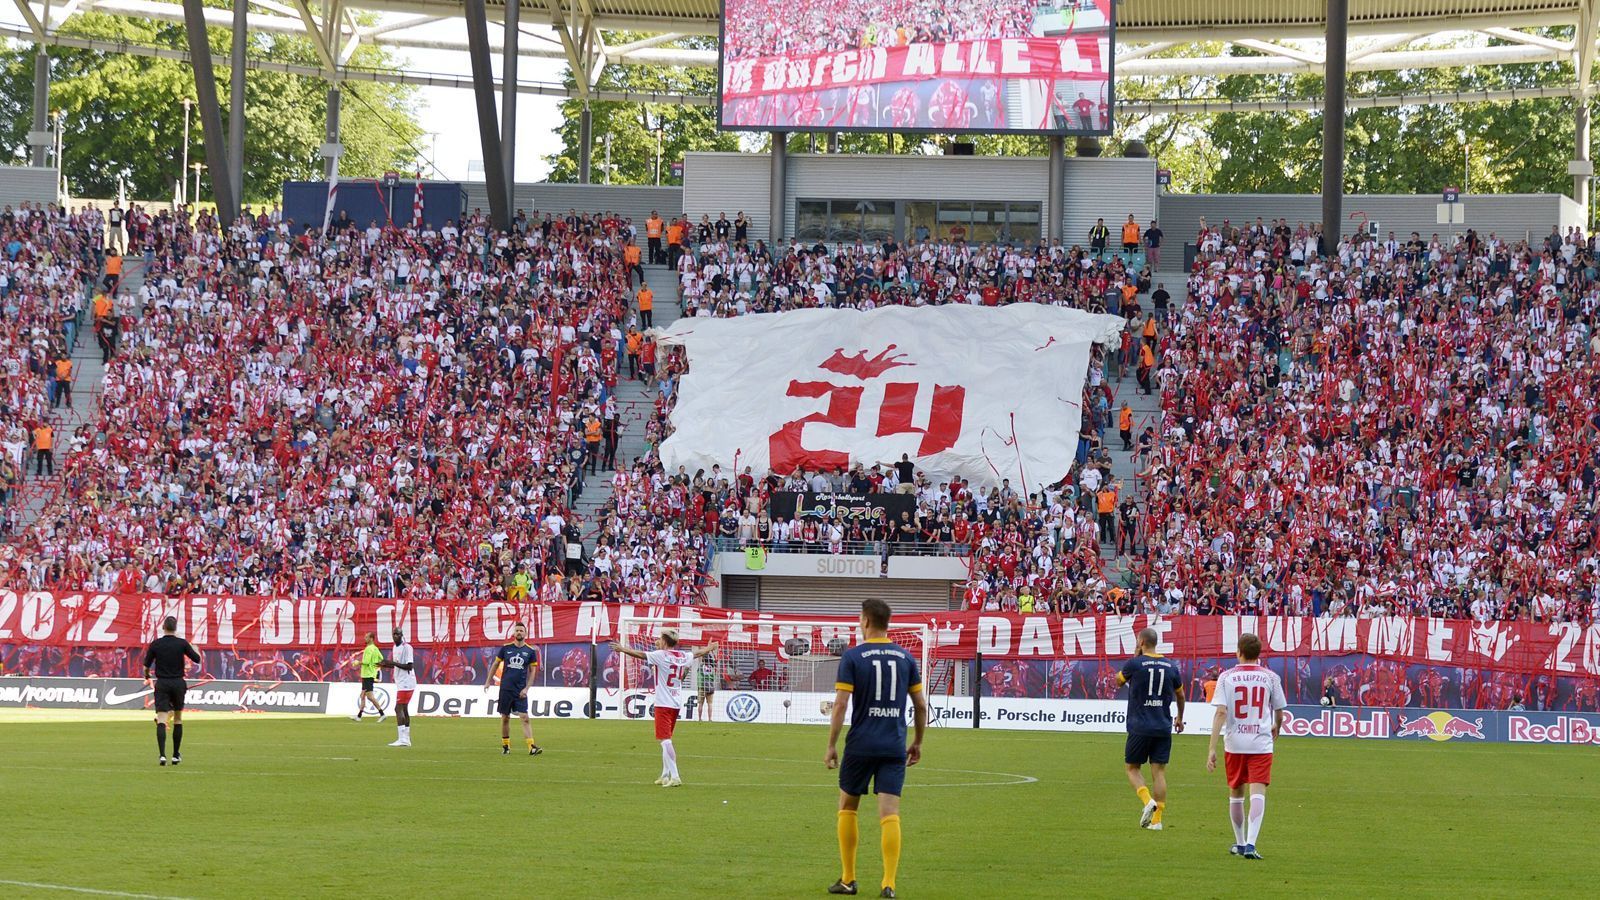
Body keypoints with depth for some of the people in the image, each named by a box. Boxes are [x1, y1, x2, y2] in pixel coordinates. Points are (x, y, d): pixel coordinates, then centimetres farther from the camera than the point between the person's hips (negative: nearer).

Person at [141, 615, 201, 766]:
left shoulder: (155, 644, -4)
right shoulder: (182, 643, -5)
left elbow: (146, 665, 1)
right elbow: (197, 659, 1)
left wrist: (147, 677, 23)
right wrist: (191, 647, 21)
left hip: (162, 684, -1)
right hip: (178, 683, 1)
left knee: (161, 721, -7)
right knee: (178, 719, 17)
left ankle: (162, 754, -24)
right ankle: (176, 755, 21)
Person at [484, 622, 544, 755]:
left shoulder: (530, 651, 0)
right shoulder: (506, 648, 3)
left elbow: (532, 671, 3)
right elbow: (496, 664, 12)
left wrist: (526, 688, -5)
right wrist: (488, 681, 10)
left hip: (520, 691, -1)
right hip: (506, 689, 1)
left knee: (525, 718, -10)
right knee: (505, 718, 6)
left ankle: (531, 747, -16)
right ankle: (505, 746, 18)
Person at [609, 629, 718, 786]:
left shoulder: (662, 655, -11)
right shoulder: (683, 656, 10)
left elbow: (640, 655, -20)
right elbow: (698, 653, 29)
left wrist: (622, 649, -16)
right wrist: (710, 648, 48)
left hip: (664, 703, -8)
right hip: (677, 703, 8)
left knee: (665, 740, -10)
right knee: (666, 740, 17)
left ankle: (675, 776, -18)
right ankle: (665, 776, 23)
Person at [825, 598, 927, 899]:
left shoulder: (853, 656, -5)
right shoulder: (905, 657, 6)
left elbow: (840, 704, -10)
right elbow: (921, 705, 9)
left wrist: (831, 745, -4)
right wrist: (917, 742, 21)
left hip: (860, 745, -2)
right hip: (894, 747, 2)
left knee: (847, 807, 16)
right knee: (889, 815, -2)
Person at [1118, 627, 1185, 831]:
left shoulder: (1134, 664, -8)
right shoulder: (1171, 666, 5)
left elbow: (1119, 680, 12)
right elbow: (1180, 695, 20)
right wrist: (1180, 717, 36)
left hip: (1140, 727, -3)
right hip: (1163, 728, 3)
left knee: (1133, 768, 9)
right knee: (1159, 771, 4)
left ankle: (1148, 801, -15)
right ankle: (1157, 819, 0)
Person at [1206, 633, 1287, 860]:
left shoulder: (1226, 677, -1)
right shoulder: (1270, 677, 1)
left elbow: (1220, 713, -9)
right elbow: (1279, 711, 10)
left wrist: (1212, 748, -10)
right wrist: (1276, 729, 34)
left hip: (1234, 743, 1)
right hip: (1261, 742, -1)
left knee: (1236, 794, 16)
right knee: (1258, 792, -7)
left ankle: (1240, 843, 28)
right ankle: (1250, 844, -23)